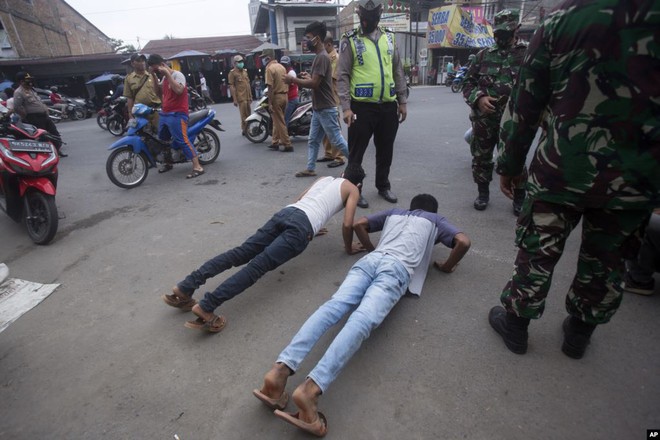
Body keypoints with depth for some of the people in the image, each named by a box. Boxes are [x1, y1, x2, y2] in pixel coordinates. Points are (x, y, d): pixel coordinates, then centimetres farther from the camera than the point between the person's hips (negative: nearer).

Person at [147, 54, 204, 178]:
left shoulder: (177, 75, -9)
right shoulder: (164, 78, 18)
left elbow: (179, 90, -27)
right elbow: (158, 93, 18)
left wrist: (167, 74, -23)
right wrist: (153, 76, 10)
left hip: (177, 115, -10)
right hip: (164, 114, 10)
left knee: (182, 140, -18)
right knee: (162, 140, 18)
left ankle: (197, 167, -20)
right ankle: (168, 163, 35)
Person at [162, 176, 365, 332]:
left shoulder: (324, 178, 36)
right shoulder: (352, 188, 18)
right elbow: (347, 224, 6)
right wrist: (349, 248, 24)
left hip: (285, 213, 6)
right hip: (302, 225, -6)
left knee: (241, 253, -2)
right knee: (259, 264, -17)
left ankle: (185, 287, -10)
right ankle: (206, 306, -28)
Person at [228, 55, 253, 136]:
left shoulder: (245, 71, 18)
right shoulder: (232, 73, -3)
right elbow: (231, 87, -8)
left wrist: (250, 96, 18)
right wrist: (235, 100, -14)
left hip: (247, 97, 7)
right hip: (241, 98, -7)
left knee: (248, 114, 11)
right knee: (243, 115, -8)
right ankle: (244, 130, -1)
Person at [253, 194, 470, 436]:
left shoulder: (394, 213, 40)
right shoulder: (436, 220, 32)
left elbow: (358, 224, 37)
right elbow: (463, 241, 17)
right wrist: (446, 266, 31)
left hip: (370, 260, 4)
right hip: (397, 268, -3)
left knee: (334, 306, -19)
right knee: (362, 320, -25)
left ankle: (281, 369, -39)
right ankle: (311, 388, -45)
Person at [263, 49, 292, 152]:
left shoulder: (269, 68, -12)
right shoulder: (281, 66, 12)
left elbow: (270, 87, -18)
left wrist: (269, 103, -17)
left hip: (276, 97, -8)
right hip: (284, 96, 8)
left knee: (280, 122, -3)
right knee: (277, 121, 15)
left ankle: (287, 145, -1)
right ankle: (275, 143, 22)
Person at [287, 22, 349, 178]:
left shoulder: (322, 57, -16)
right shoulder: (319, 56, 15)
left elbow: (314, 84, -22)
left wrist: (293, 79, -14)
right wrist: (308, 77, 10)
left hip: (326, 109, -10)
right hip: (319, 109, 10)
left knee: (337, 140, -4)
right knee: (313, 141, 12)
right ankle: (310, 168, 19)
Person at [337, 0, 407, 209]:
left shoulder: (389, 37, 13)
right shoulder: (350, 40, -1)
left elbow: (398, 72, 15)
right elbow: (342, 76, -6)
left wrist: (402, 101, 10)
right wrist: (346, 107, -15)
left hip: (388, 105, 5)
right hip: (362, 106, -4)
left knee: (385, 150, 13)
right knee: (356, 151, 1)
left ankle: (383, 186, 30)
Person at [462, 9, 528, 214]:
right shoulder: (484, 55, 9)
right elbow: (468, 81, 10)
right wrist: (478, 98, -9)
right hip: (484, 118, 3)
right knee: (480, 157, 9)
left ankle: (519, 198, 22)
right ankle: (483, 193, 27)